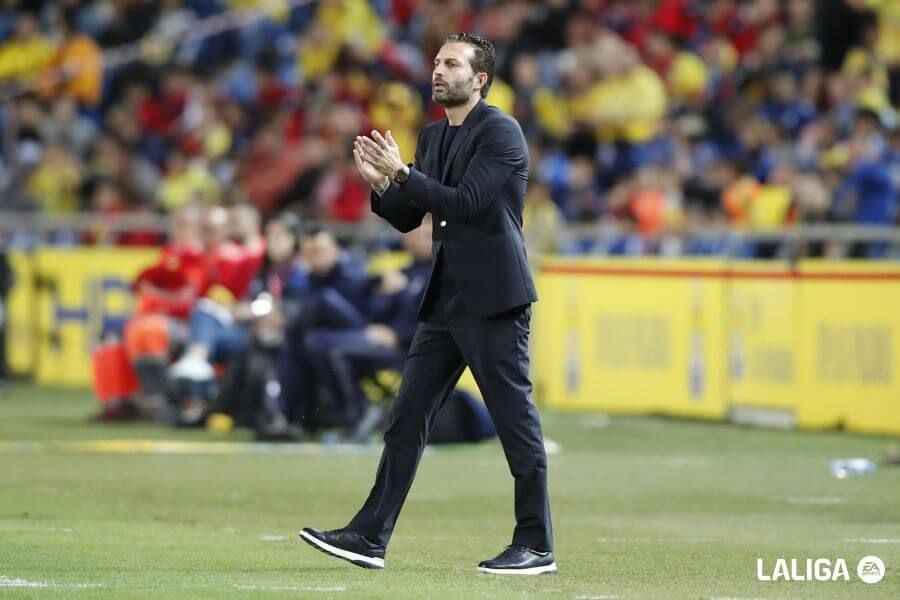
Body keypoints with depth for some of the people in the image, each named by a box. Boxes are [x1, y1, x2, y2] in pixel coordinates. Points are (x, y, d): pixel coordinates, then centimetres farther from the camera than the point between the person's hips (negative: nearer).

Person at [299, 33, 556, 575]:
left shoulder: (501, 133, -10)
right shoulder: (433, 136, 15)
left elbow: (465, 203, -21)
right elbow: (407, 218, 16)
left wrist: (402, 172, -20)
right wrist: (382, 182, -3)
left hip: (493, 301, -8)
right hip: (446, 302, 9)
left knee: (516, 419, -3)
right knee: (408, 418, 6)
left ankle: (536, 546, 3)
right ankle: (370, 538, 7)